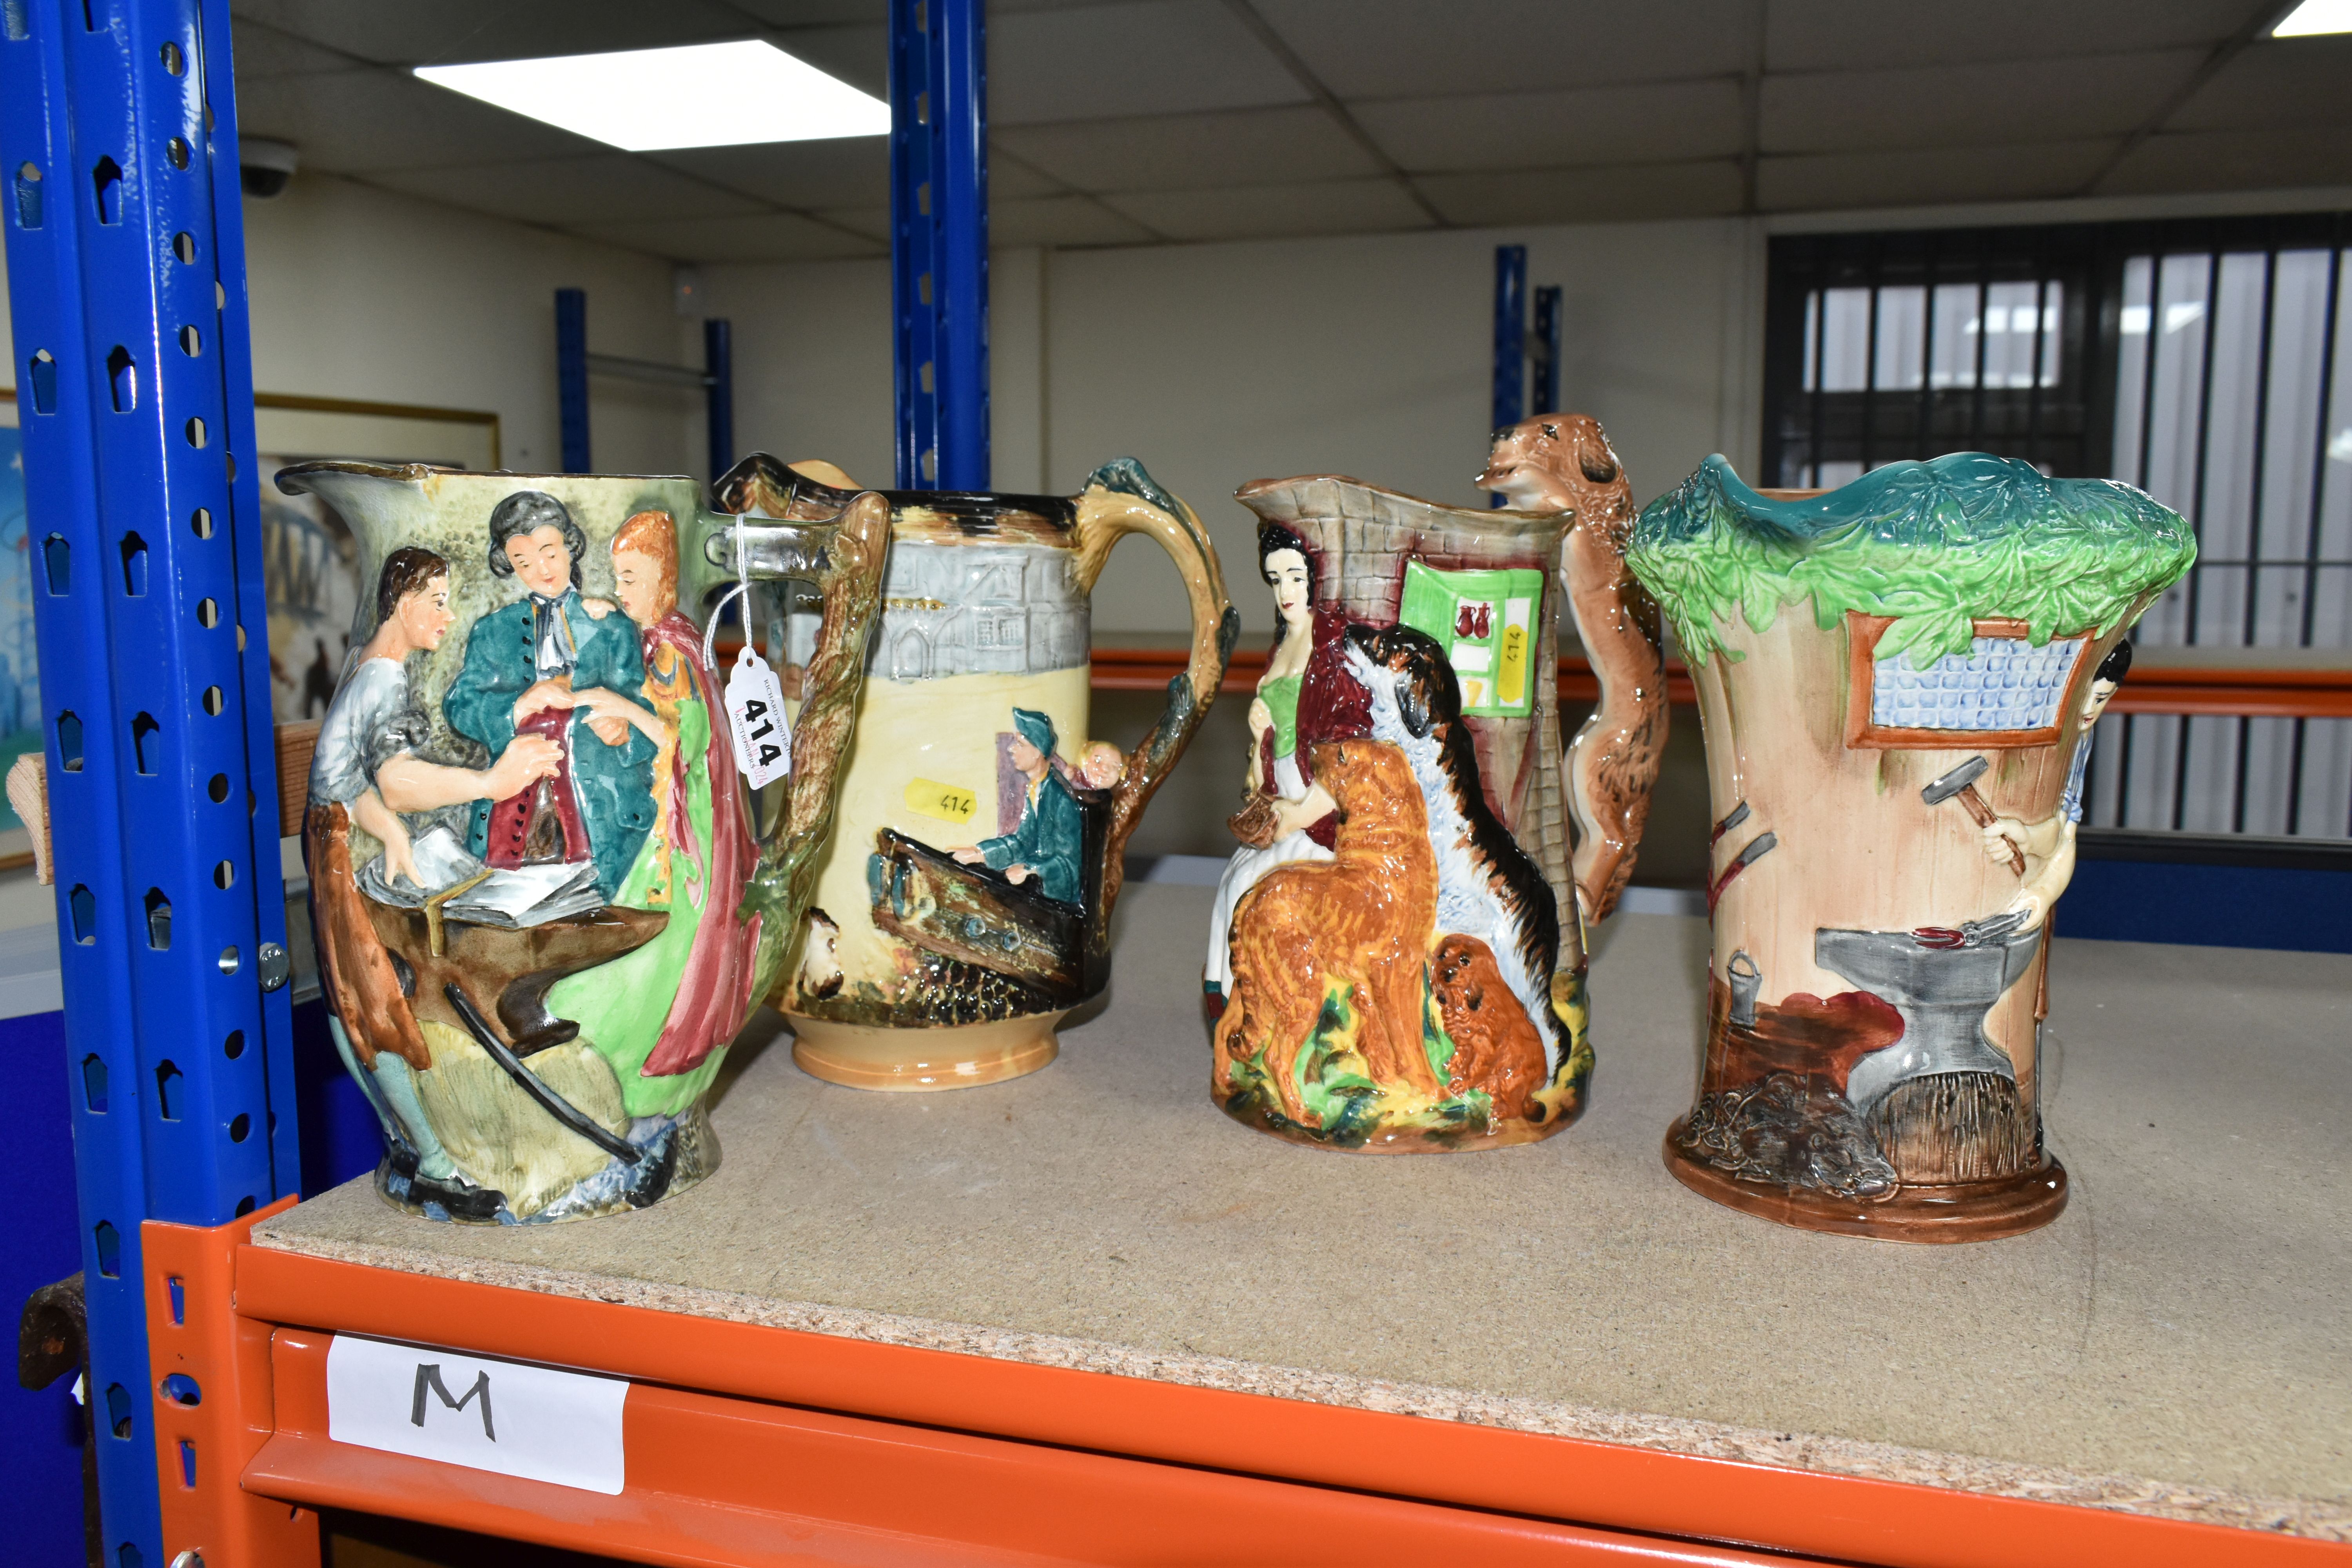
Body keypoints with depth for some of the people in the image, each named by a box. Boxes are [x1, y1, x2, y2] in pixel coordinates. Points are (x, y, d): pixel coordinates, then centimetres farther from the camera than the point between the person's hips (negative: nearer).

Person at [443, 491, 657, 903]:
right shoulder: (491, 632, 20)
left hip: (604, 807, -1)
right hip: (512, 804, 1)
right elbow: (458, 707, 8)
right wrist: (522, 705, -11)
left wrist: (624, 731, -16)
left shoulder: (611, 627, 17)